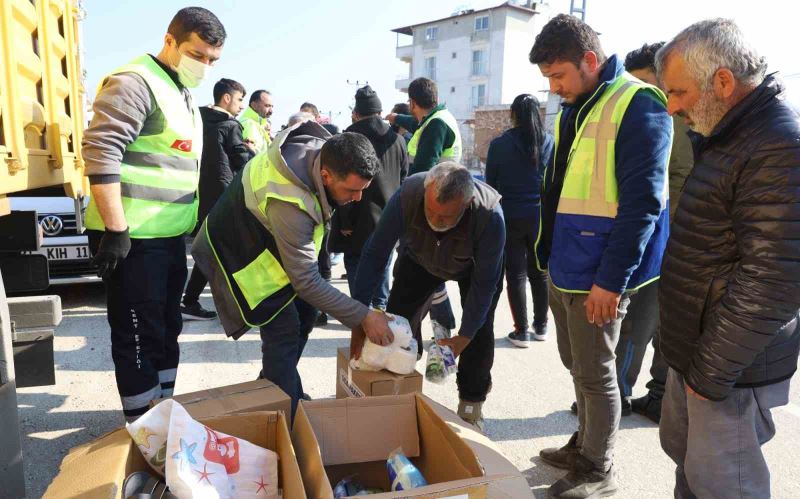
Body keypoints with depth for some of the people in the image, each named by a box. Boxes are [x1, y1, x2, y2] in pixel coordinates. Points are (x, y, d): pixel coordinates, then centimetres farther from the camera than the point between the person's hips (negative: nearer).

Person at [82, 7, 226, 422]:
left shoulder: (184, 96, 17)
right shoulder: (135, 82, -12)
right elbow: (101, 152, -21)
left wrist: (191, 225, 23)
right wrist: (115, 229, -23)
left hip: (171, 235, 9)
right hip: (132, 239, -9)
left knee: (167, 329, 17)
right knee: (139, 337, 1)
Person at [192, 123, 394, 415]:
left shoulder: (323, 149, -18)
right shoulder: (290, 203, -42)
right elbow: (306, 282, -35)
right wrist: (363, 317, -31)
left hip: (268, 239, 9)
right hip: (237, 253, -9)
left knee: (305, 312, 10)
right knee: (284, 330, -13)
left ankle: (270, 389, 26)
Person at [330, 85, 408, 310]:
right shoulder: (397, 139, 5)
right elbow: (403, 180, 9)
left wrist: (344, 222, -9)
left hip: (360, 223, -5)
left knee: (358, 271, 4)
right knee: (382, 271, 17)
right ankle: (380, 309, 27)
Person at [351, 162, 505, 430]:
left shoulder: (490, 215, -41)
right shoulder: (407, 194, -39)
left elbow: (484, 282, -28)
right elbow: (375, 255, -30)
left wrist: (464, 336, -24)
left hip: (474, 265, -1)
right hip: (419, 259, 2)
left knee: (479, 332, -10)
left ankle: (471, 405, 11)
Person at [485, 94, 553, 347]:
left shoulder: (499, 144, -8)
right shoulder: (550, 142, -1)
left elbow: (490, 183, -1)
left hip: (511, 217, -2)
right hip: (541, 217, 3)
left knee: (516, 274, 4)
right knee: (539, 273, 14)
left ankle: (521, 332, 7)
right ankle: (541, 326, 24)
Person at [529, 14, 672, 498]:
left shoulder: (638, 106, -14)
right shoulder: (573, 110, 12)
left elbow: (642, 202, -19)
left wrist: (611, 279, -20)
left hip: (599, 274, -8)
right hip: (564, 267, 8)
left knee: (595, 373, 5)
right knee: (577, 365, 19)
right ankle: (585, 445, 38)